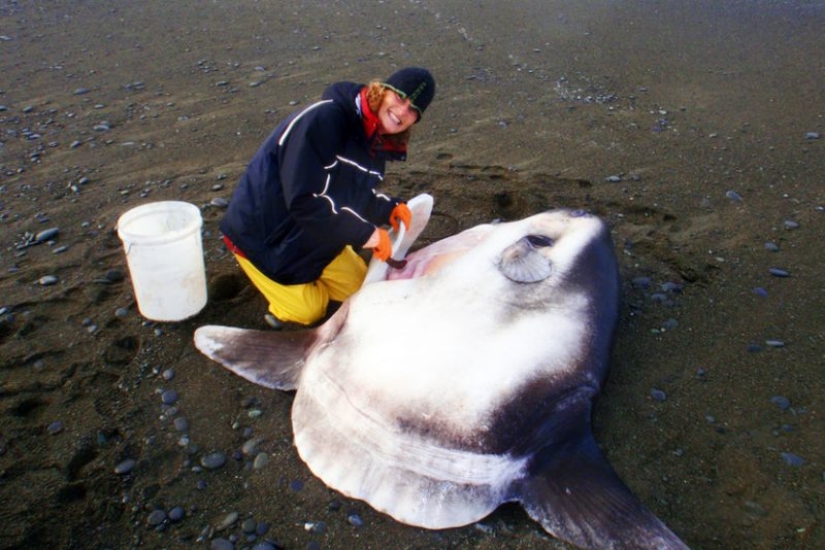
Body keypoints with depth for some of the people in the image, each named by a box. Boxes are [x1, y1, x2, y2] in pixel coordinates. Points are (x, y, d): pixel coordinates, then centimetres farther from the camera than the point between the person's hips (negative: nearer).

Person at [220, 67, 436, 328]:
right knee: (309, 312, -1)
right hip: (264, 236, -8)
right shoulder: (322, 118, -31)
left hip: (316, 236, 8)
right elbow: (304, 200, -36)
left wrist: (388, 209, -11)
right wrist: (364, 233, -33)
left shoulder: (377, 144, -3)